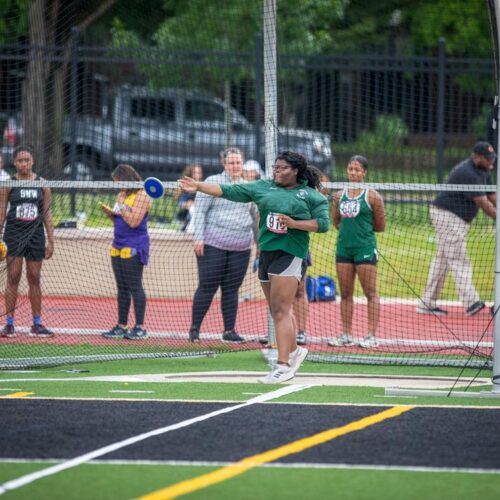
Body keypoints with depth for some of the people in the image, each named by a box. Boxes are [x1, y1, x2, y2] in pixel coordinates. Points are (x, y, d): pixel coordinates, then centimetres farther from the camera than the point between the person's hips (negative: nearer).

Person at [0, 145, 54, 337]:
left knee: (34, 279, 5)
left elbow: (47, 214, 8)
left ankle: (37, 324, 8)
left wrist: (50, 241, 6)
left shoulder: (42, 184, 5)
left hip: (35, 235, 2)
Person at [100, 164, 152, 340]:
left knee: (134, 286, -7)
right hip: (118, 247, 8)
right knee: (122, 288, 9)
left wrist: (121, 208, -11)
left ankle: (140, 327, -4)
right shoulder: (121, 195, 16)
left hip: (133, 249, -8)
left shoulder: (141, 196, -10)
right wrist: (109, 212, 5)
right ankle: (122, 326, 13)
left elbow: (133, 221, -18)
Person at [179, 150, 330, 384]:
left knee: (280, 310, -14)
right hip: (267, 251, 6)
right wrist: (198, 186, 2)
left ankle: (283, 366, -18)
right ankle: (294, 351, 34)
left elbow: (323, 223, -3)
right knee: (277, 311, 13)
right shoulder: (263, 187, 13)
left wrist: (294, 223, -15)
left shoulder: (311, 195, 2)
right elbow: (229, 191, 10)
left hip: (291, 253, -6)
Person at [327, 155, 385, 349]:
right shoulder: (340, 196, 9)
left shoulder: (372, 196, -4)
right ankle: (346, 335, 12)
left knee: (370, 292, -3)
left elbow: (380, 226, 1)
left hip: (365, 248, -5)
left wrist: (362, 228, 4)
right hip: (343, 248, 5)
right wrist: (348, 229, 9)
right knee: (345, 294, 7)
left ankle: (372, 336, -2)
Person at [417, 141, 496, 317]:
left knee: (442, 260, 11)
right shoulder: (467, 173, -23)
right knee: (459, 260, -13)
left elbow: (492, 198, 9)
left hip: (459, 220, 11)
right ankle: (471, 302, -19)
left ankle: (427, 303, 15)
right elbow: (483, 203, -27)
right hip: (448, 216, -11)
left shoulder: (482, 172, 9)